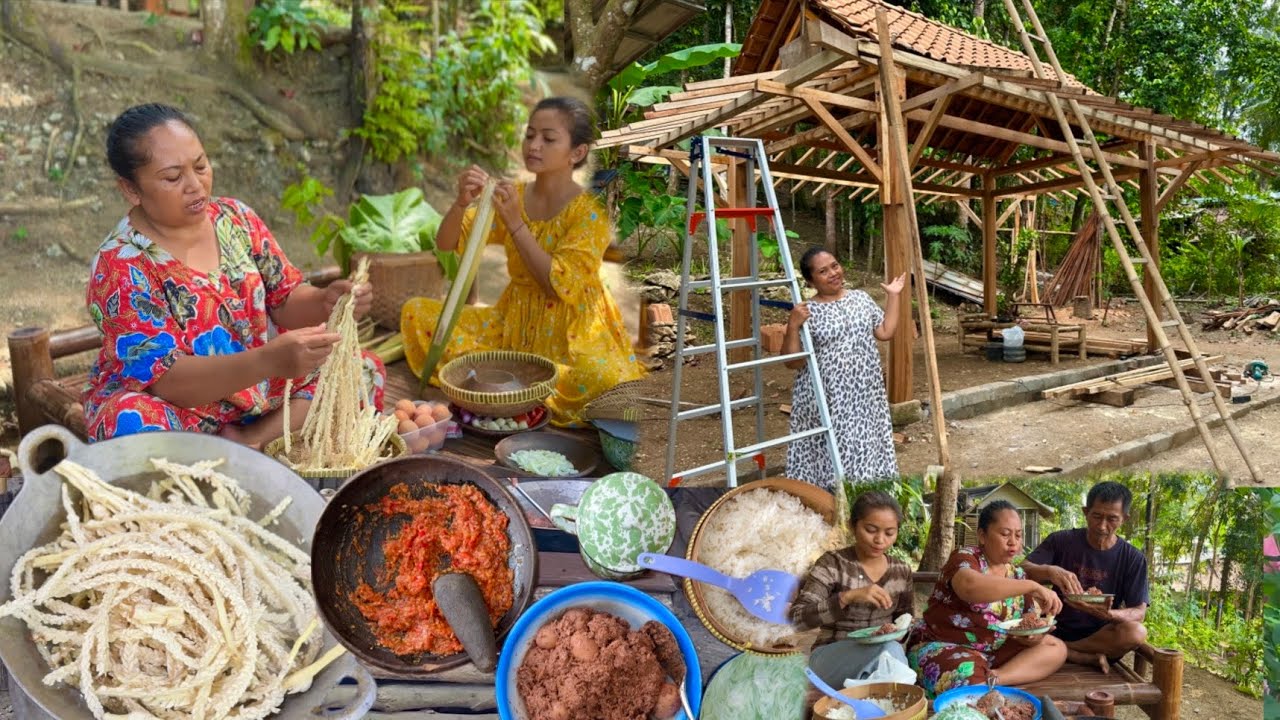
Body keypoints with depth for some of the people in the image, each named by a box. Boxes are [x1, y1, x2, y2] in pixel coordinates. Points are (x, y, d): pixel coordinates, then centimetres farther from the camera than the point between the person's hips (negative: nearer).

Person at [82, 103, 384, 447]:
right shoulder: (120, 265, -19)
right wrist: (269, 360, -43)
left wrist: (325, 302, -23)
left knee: (363, 370, -7)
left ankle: (252, 440, -16)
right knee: (134, 423, -37)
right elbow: (167, 379, -27)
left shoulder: (236, 218, -4)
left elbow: (284, 301, 2)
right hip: (172, 405, -5)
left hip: (255, 391, 6)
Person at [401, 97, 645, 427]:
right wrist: (462, 202, -21)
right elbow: (446, 244, 0)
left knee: (602, 378, -37)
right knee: (416, 313, -7)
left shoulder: (591, 211, -14)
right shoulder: (512, 196, 1)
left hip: (569, 334, -4)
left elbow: (560, 286, -23)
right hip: (513, 322, 5)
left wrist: (515, 223, -25)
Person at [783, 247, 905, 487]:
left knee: (867, 450, 11)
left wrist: (893, 296, 11)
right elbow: (792, 362, -10)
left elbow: (885, 332, 11)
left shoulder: (861, 298, 8)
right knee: (833, 459, -4)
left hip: (865, 396, 5)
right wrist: (793, 326, -24)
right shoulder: (807, 312, -8)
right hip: (828, 400, -4)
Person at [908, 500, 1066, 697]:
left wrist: (1032, 636, -14)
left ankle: (994, 678, -20)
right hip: (941, 647, -8)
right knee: (970, 680, -39)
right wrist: (1033, 586, -33)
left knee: (1056, 648, -8)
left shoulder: (1017, 575, 10)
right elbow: (970, 587, -35)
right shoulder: (964, 558, -10)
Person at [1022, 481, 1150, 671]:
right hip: (1057, 631, 0)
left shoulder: (1133, 559, -2)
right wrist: (1049, 571, -36)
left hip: (1100, 637, 0)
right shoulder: (1061, 541, -3)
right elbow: (1022, 571, -12)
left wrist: (1110, 615, -31)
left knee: (1136, 632, -32)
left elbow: (1139, 612, -7)